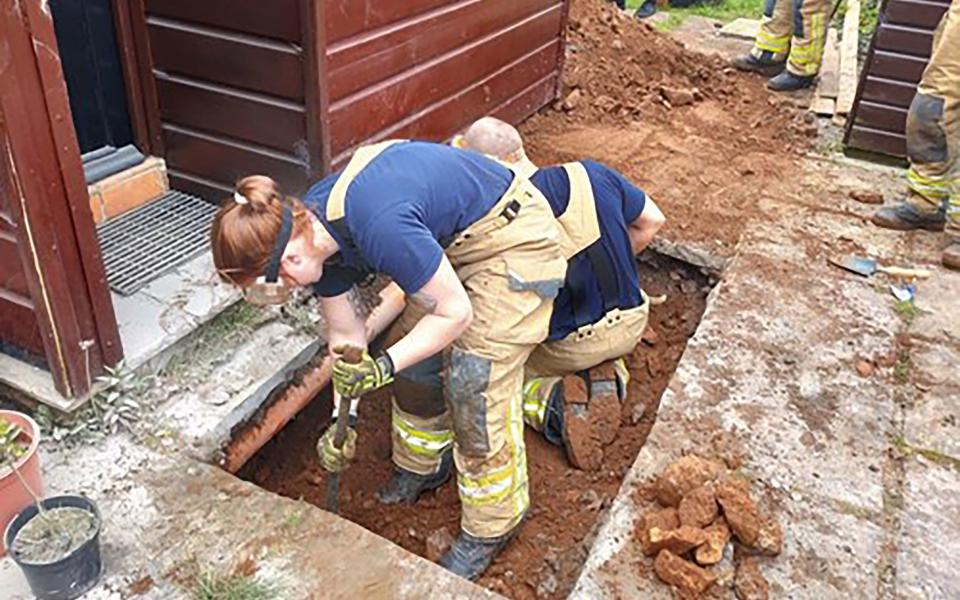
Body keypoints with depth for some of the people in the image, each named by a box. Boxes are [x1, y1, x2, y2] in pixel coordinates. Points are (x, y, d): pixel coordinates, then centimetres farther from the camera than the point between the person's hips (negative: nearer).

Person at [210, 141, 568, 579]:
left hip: (514, 238, -8)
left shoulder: (381, 229, -37)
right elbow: (346, 338, 3)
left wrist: (384, 367, -23)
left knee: (475, 381, -5)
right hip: (452, 238, 8)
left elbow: (455, 313, -23)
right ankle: (425, 465, 37)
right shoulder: (312, 231, -8)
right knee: (418, 359, 11)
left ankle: (491, 525, 14)